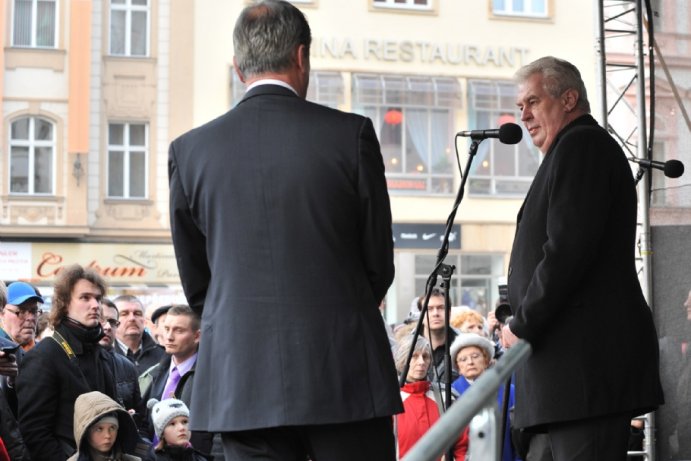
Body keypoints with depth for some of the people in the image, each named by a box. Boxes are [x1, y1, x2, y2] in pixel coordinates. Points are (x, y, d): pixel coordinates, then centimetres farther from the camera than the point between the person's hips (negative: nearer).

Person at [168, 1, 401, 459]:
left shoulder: (191, 150, 3)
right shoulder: (351, 133, -4)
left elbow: (195, 282, 9)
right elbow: (380, 264, 3)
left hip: (240, 381, 2)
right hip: (344, 371, -2)